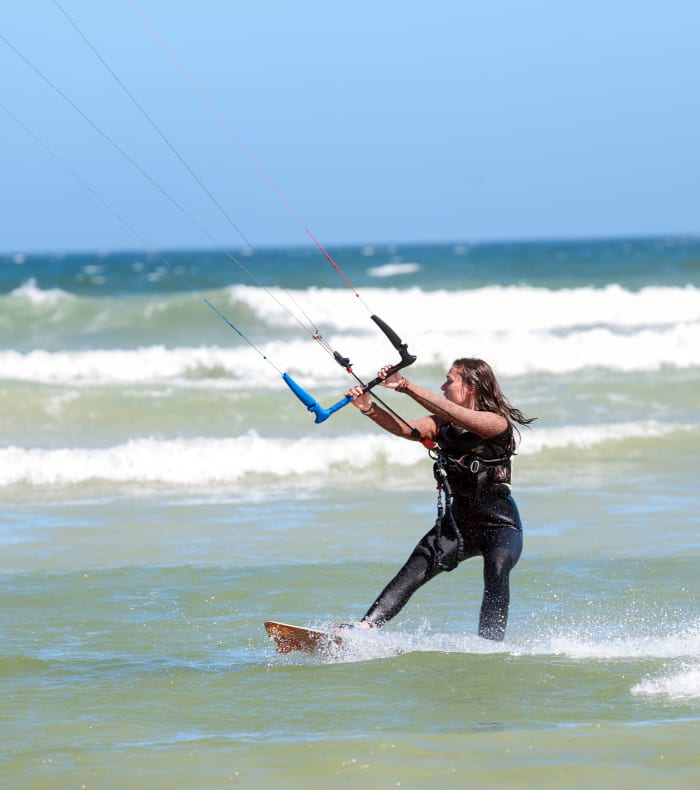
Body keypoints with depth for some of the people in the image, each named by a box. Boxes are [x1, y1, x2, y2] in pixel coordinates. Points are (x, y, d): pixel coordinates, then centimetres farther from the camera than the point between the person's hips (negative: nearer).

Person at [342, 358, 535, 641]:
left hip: (500, 525, -5)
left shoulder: (498, 423, -15)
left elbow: (453, 415, -32)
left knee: (496, 573, -31)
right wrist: (369, 408, -30)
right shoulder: (442, 425, 3)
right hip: (457, 521, 5)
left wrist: (407, 387, -38)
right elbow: (405, 429, -14)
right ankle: (365, 626, -18)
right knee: (412, 573, -11)